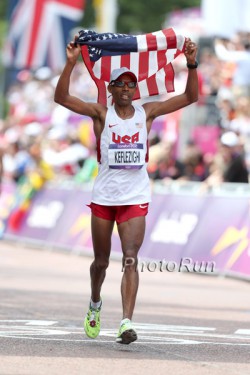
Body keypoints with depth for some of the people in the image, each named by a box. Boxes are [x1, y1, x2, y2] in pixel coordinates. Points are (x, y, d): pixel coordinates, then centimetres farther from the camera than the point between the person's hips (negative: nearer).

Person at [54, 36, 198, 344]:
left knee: (130, 259, -14)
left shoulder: (147, 112, 3)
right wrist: (71, 63, -25)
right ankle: (95, 305, 42)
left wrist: (191, 64, -13)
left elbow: (190, 97, 2)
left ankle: (127, 323, -22)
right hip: (104, 197, 0)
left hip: (135, 199, 0)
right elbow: (61, 97, -12)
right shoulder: (101, 113, -1)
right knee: (101, 261, 14)